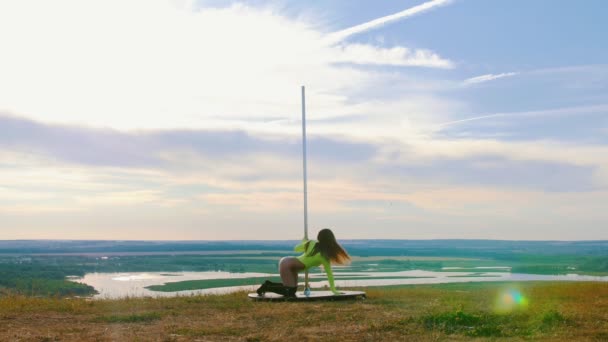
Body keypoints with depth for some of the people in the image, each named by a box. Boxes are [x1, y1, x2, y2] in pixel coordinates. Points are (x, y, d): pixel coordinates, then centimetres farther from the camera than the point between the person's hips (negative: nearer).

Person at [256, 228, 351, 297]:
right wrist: (333, 290, 0)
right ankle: (266, 287, -1)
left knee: (292, 289, 14)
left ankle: (268, 284, 15)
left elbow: (296, 249, 18)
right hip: (287, 265, -8)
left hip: (288, 262, 8)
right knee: (290, 293, -8)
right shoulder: (324, 255, -13)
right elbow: (329, 273, -7)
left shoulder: (311, 243, 4)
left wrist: (303, 242, 37)